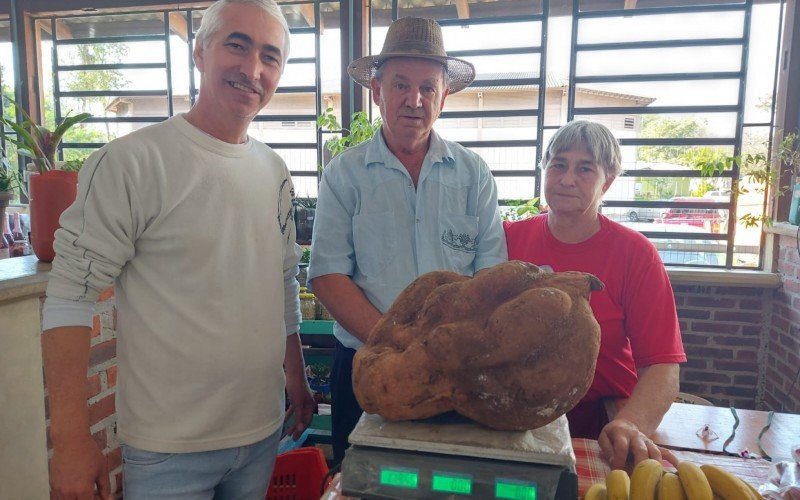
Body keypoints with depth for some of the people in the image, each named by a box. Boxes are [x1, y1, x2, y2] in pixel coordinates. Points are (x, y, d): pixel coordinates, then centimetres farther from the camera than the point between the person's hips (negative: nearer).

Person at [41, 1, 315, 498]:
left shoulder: (276, 173, 5)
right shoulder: (132, 161, -13)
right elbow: (69, 296, -14)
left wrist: (297, 379, 14)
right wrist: (71, 440, -16)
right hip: (168, 449, -5)